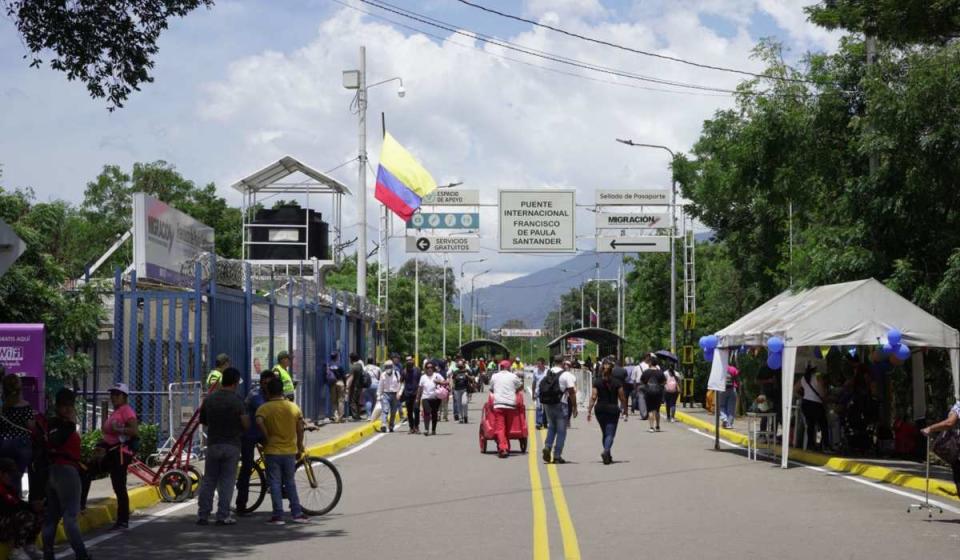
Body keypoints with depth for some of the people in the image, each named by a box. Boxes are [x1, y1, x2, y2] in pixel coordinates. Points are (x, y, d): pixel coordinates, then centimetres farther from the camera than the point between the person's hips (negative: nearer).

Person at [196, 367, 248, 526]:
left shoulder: (209, 399, 4)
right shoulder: (236, 401, -10)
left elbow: (203, 421, 12)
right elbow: (246, 424, -12)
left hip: (213, 444, 3)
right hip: (232, 445, -3)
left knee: (208, 480, 10)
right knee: (227, 481, 2)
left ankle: (202, 514, 9)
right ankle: (223, 515, 0)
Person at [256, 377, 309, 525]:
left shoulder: (264, 408, -7)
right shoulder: (294, 407, 3)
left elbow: (259, 422, -27)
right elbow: (300, 429, 2)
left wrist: (267, 438, -15)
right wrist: (299, 448, 11)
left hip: (272, 451, -3)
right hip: (290, 450, 3)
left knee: (275, 484, 2)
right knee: (290, 482, 14)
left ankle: (278, 515, 1)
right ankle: (297, 513, 12)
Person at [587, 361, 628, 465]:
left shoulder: (597, 383, 0)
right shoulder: (617, 383, -3)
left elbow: (593, 397, -6)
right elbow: (622, 398, -1)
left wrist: (589, 410, -5)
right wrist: (625, 411, 8)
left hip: (600, 410, 2)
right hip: (613, 409, -2)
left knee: (605, 433, 17)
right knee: (610, 433, -4)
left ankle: (608, 456, 23)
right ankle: (606, 451, -28)